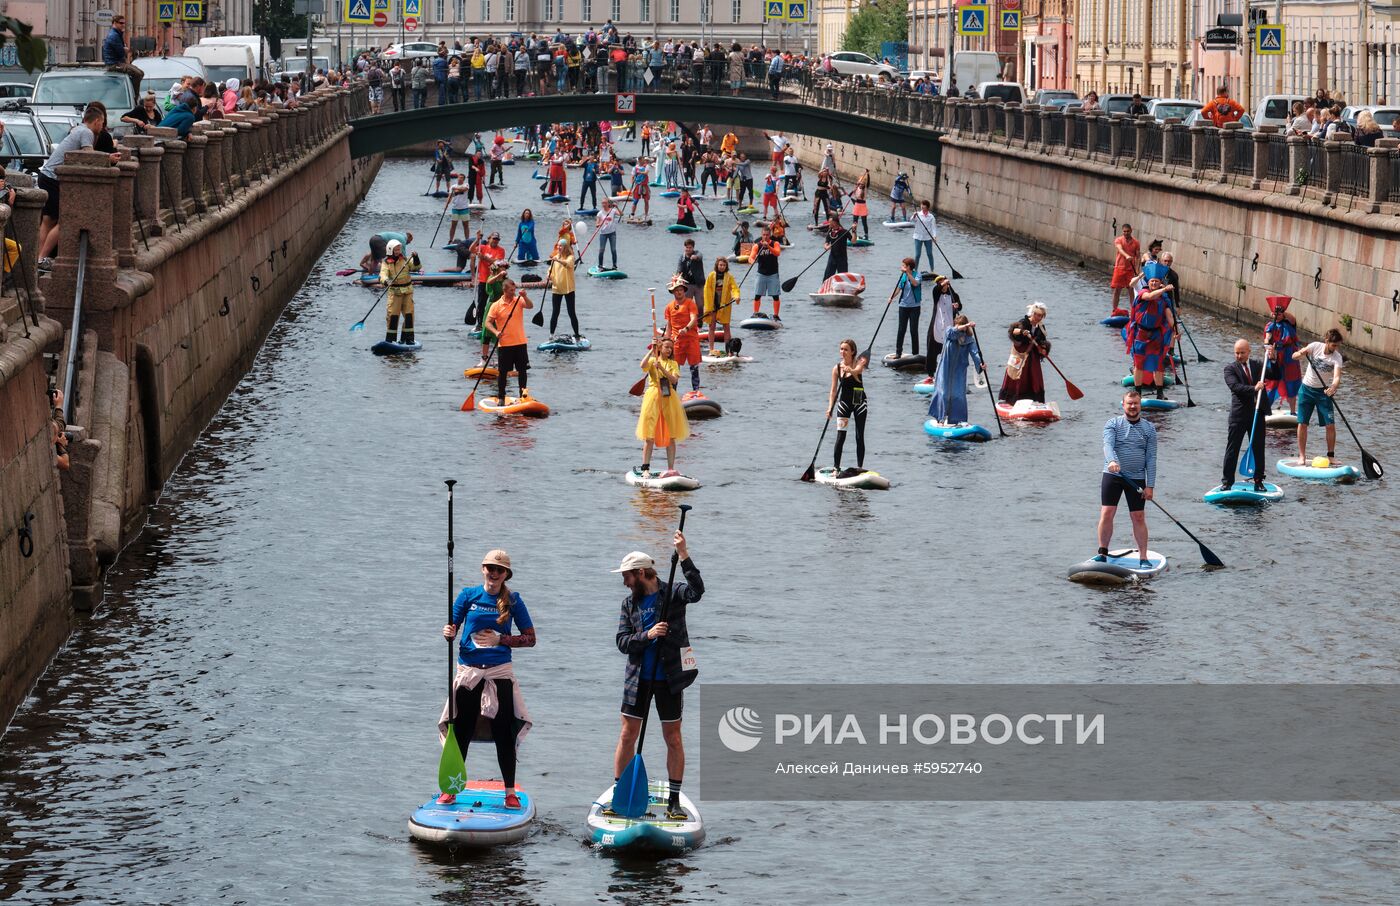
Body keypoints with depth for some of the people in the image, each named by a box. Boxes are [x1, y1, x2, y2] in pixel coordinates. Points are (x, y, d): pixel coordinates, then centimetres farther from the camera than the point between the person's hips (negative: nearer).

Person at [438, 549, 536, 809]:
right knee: (461, 731, 4)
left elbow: (530, 639, 4)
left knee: (504, 732, -1)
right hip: (468, 670, 1)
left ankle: (510, 792, 7)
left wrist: (500, 639, -8)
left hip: (500, 671, -1)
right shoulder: (468, 595, 4)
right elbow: (452, 627, 6)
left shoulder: (513, 601, 3)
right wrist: (449, 632, -17)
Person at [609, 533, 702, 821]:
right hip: (638, 679, 3)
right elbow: (622, 642, 0)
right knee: (627, 737, 3)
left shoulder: (673, 594, -4)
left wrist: (684, 556, -34)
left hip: (669, 680, -3)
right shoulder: (629, 603, 7)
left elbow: (696, 591, -26)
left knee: (673, 739, 3)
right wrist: (647, 635, -18)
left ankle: (674, 801, 9)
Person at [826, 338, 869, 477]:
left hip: (859, 402, -1)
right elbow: (834, 390, 0)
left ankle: (860, 467, 12)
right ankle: (836, 468, -4)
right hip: (844, 402, 1)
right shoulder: (837, 368, -2)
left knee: (860, 437, 4)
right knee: (840, 437, -7)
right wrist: (830, 408, -11)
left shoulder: (859, 362, -8)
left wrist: (850, 370, -56)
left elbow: (857, 370, -33)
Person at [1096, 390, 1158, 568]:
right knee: (1107, 513, -7)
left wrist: (1150, 486, -4)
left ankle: (1143, 557, 9)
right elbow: (1108, 445, -15)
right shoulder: (1113, 424, 3)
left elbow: (1151, 459, 3)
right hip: (1112, 475, -1)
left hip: (1137, 478, 1)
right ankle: (1103, 553, 3)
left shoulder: (1148, 429, 7)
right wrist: (1112, 461, -36)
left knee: (1138, 517, 1)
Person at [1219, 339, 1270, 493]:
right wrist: (1253, 389, -29)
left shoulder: (1258, 365, 10)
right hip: (1238, 415, -3)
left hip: (1257, 414, 3)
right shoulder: (1230, 369, -1)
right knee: (1232, 449, -1)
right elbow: (1235, 386, -17)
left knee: (1258, 449, 9)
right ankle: (1227, 482, 3)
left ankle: (1259, 481, 18)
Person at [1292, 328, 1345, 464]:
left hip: (1323, 392, 0)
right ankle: (1302, 456, 9)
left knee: (1330, 425, -6)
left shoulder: (1337, 357, -14)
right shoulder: (1315, 347, -11)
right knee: (1302, 423, -1)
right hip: (1307, 389, 0)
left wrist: (1333, 388, -48)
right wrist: (1301, 353, -35)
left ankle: (1331, 455, 7)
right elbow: (1294, 356, -11)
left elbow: (1337, 377, -27)